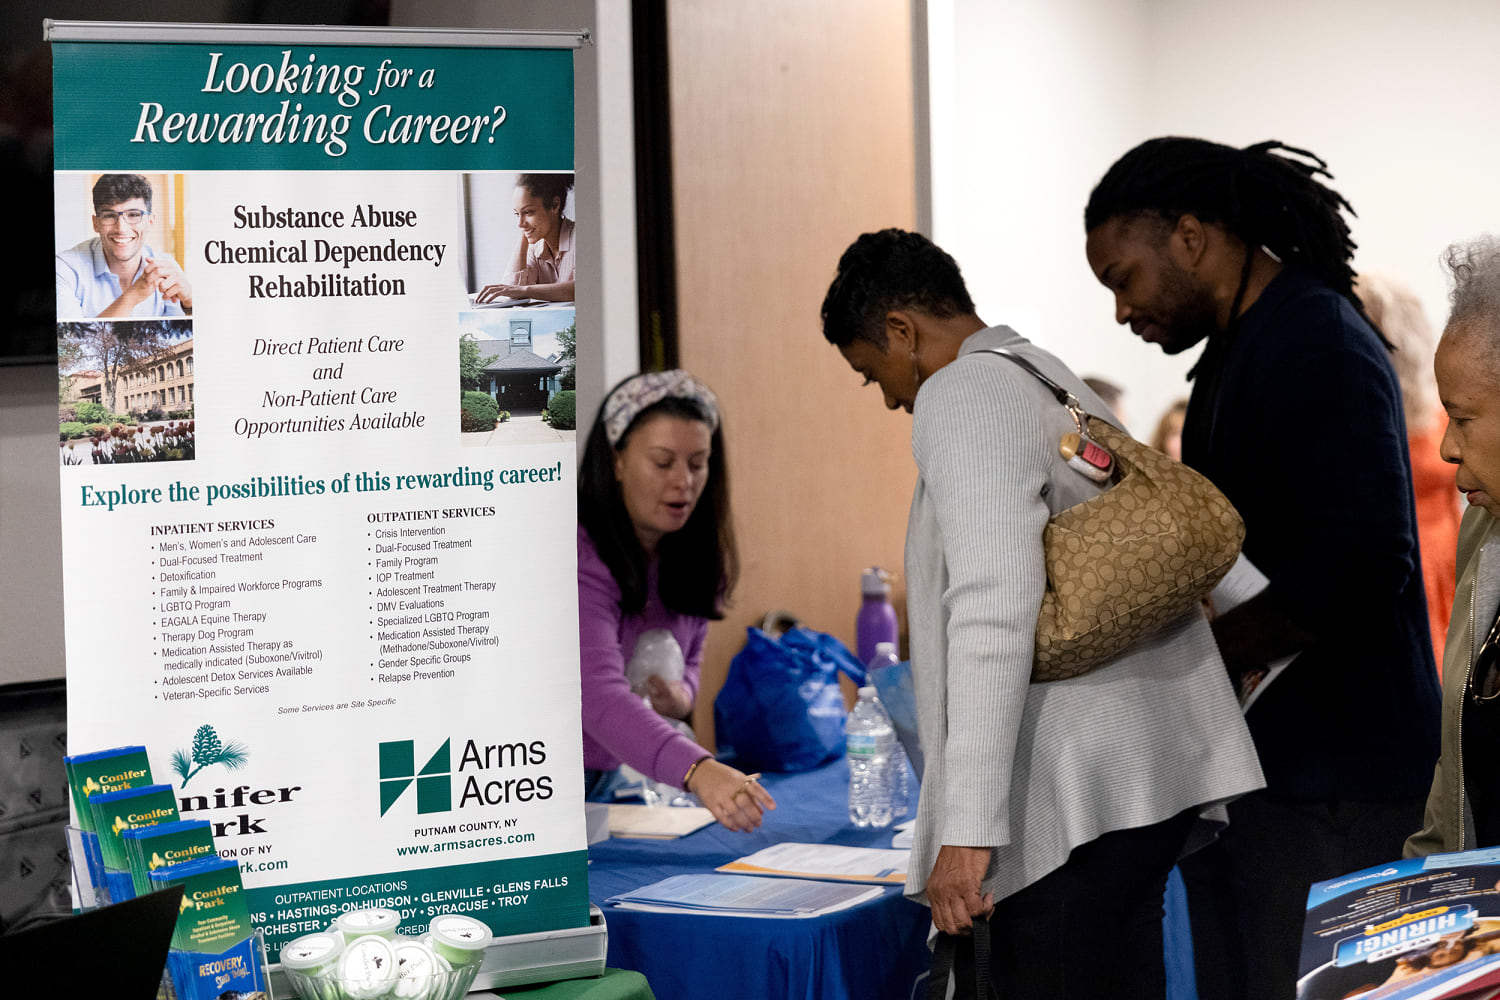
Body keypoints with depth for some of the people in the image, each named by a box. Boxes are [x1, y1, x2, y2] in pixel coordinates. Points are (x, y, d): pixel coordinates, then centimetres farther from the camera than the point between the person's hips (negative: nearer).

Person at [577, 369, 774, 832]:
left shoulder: (689, 559, -1)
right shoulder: (580, 557, -26)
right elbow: (597, 696, -39)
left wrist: (678, 695, -11)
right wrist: (698, 771, -54)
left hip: (601, 784, 7)